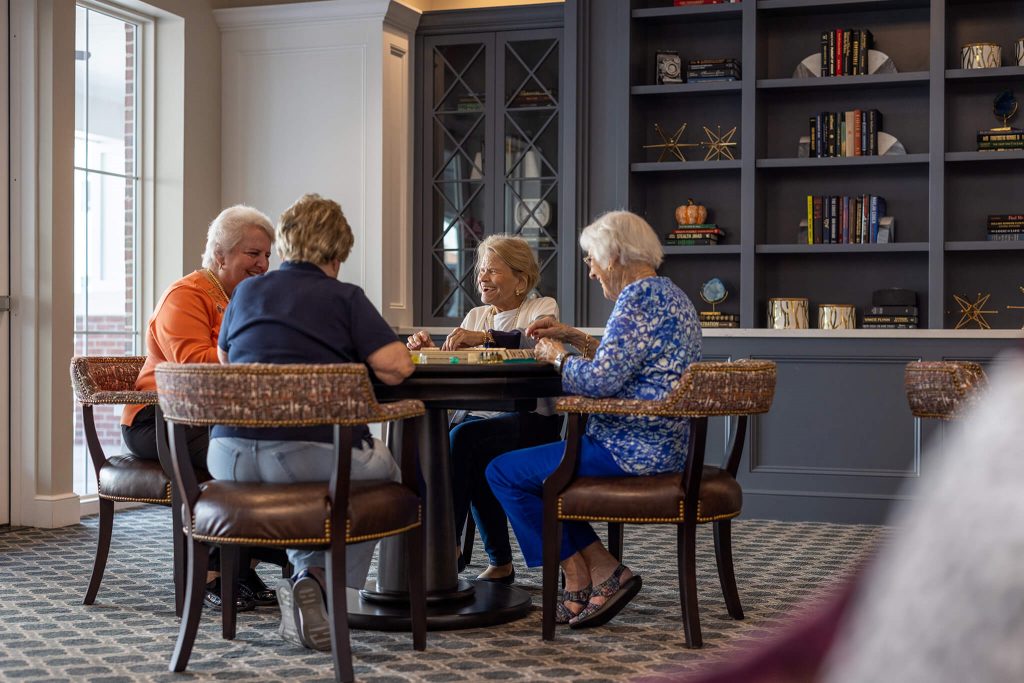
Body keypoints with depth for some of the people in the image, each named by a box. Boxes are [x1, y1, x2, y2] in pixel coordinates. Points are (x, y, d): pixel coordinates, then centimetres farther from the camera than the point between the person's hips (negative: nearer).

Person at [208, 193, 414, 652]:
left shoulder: (247, 292, 18)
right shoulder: (344, 297, 5)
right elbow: (397, 366, -4)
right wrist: (348, 363, 16)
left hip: (231, 458, 5)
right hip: (315, 454, -5)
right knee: (383, 471, 25)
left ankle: (305, 574, 25)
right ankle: (320, 579, 9)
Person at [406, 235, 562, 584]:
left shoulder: (543, 308, 5)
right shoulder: (476, 316, 21)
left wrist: (484, 337, -31)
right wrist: (427, 347, -11)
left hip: (530, 419, -5)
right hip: (479, 415, 5)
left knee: (464, 437, -31)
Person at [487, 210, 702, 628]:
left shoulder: (638, 299, -18)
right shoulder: (669, 294, 15)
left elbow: (600, 380, -26)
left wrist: (559, 357, -8)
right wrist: (576, 339, 19)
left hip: (631, 452, -11)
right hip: (665, 448, 11)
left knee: (505, 472, -1)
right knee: (535, 467, 24)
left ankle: (579, 581, 6)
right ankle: (603, 572, 14)